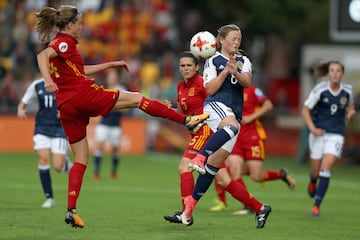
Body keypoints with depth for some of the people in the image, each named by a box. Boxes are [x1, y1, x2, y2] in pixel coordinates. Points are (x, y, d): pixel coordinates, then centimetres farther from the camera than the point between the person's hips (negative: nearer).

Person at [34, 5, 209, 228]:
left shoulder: (58, 44, 21)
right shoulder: (64, 43, -6)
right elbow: (43, 56, -26)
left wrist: (111, 64, 35)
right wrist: (48, 79, -43)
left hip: (67, 107, 9)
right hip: (84, 94, -9)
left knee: (81, 158, 10)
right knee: (136, 99, 4)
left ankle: (71, 210, 0)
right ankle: (187, 120, 4)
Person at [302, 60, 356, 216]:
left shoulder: (347, 90, -2)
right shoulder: (320, 90, -10)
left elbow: (350, 105, 19)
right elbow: (305, 110, -4)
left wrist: (350, 112, -4)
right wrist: (312, 128, -16)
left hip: (336, 135, 0)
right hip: (319, 133, 0)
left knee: (326, 168, -15)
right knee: (316, 170, 7)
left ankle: (317, 205, -9)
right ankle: (313, 181, 47)